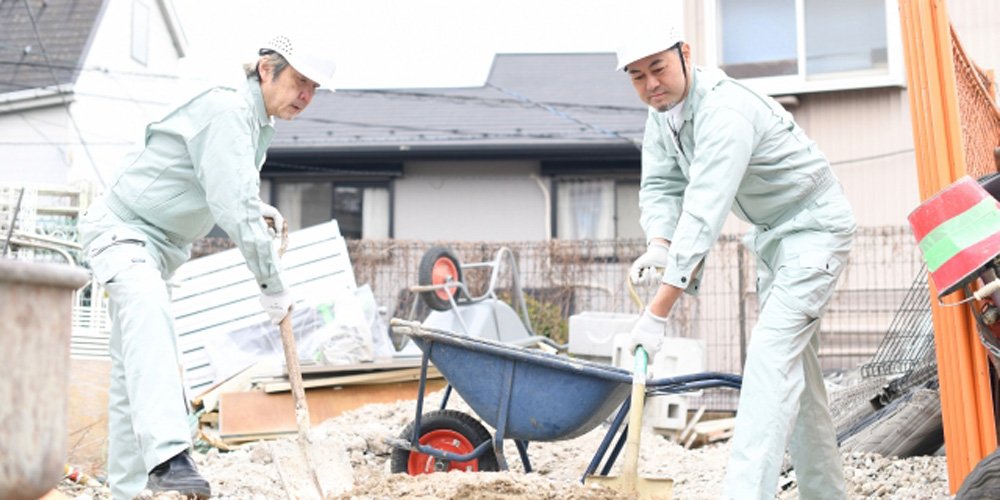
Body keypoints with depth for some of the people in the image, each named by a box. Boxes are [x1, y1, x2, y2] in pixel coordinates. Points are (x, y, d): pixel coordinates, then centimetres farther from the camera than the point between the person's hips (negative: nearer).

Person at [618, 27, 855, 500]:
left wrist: (658, 311, -42)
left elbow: (704, 213, -39)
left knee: (772, 351, -21)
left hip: (813, 227, -10)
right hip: (770, 234, 10)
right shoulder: (662, 112, -2)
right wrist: (658, 245, -25)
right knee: (795, 365, 12)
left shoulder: (725, 112, -32)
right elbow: (661, 185, -1)